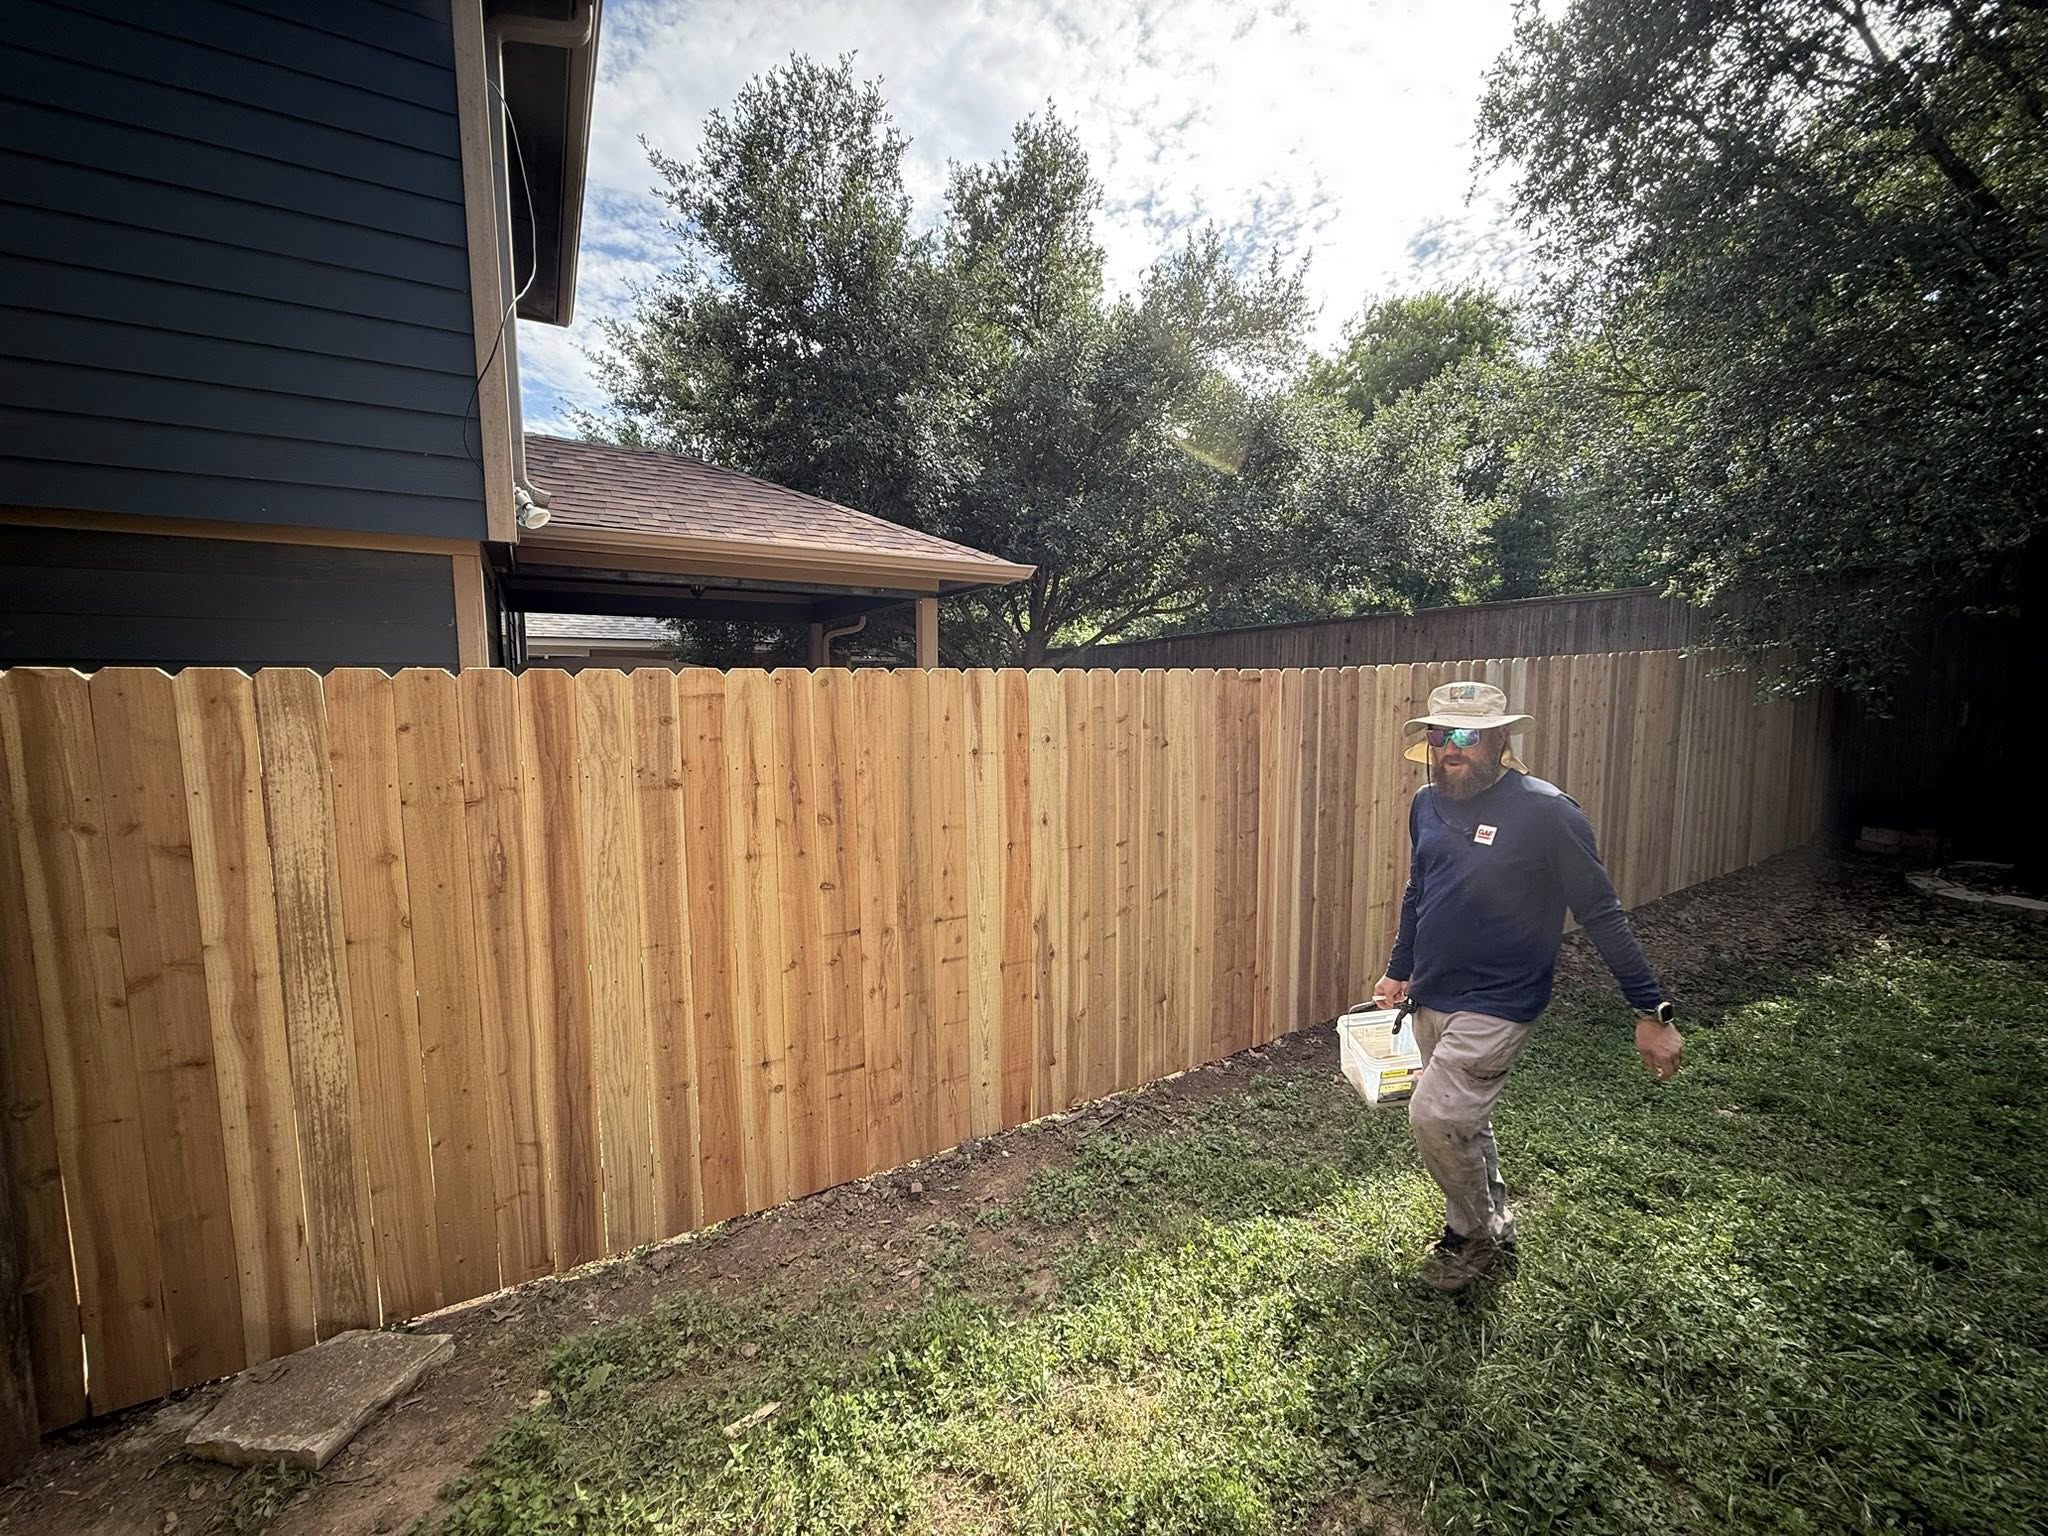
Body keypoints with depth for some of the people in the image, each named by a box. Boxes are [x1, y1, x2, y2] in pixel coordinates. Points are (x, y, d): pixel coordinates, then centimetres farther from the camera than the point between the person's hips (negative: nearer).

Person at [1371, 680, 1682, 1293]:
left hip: (1496, 1004, -6)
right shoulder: (1427, 803, 2)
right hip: (1431, 999, 7)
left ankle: (1476, 1232, 16)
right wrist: (1398, 971, 20)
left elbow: (1602, 914, -13)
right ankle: (1487, 1230, 41)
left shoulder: (1545, 810, -17)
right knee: (1462, 1122, 18)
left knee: (1435, 1116, -12)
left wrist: (1651, 1011, -13)